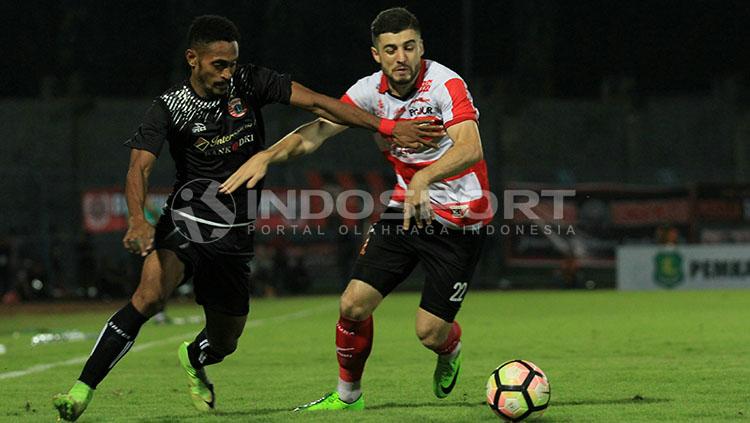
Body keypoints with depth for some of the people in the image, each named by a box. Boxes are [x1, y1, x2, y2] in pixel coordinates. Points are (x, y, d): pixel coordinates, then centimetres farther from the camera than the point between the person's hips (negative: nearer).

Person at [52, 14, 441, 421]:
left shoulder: (249, 82, -4)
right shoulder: (170, 107, -11)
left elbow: (316, 102, -6)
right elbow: (139, 168, -21)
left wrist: (388, 127, -13)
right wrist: (138, 220, -42)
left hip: (234, 235, 4)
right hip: (185, 220, -4)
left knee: (223, 342, 10)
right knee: (150, 295, -30)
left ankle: (193, 358, 50)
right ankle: (82, 390, -27)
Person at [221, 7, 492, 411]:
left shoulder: (445, 85, -22)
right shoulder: (371, 90, -4)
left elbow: (470, 148, -36)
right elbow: (318, 130, -7)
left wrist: (425, 179, -54)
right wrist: (266, 155, -25)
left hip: (458, 219, -5)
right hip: (405, 207, 5)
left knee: (430, 332, -7)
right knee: (354, 304, -5)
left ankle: (450, 349, 32)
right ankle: (347, 395, 18)